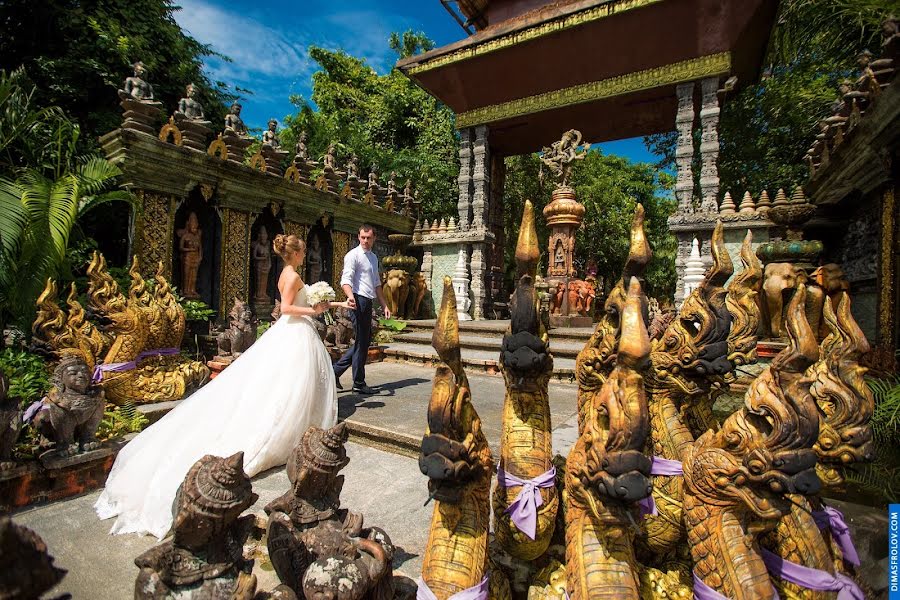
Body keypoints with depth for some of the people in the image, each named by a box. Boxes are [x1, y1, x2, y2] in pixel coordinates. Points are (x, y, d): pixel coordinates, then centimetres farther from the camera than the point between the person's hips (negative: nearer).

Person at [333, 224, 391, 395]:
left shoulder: (373, 257, 19)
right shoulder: (353, 255, -7)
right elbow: (346, 280, -19)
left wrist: (385, 305, 19)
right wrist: (350, 296, -39)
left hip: (368, 302, 9)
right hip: (358, 301, -9)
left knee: (365, 341, 14)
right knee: (361, 342, -2)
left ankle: (336, 370, 22)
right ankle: (359, 384, 11)